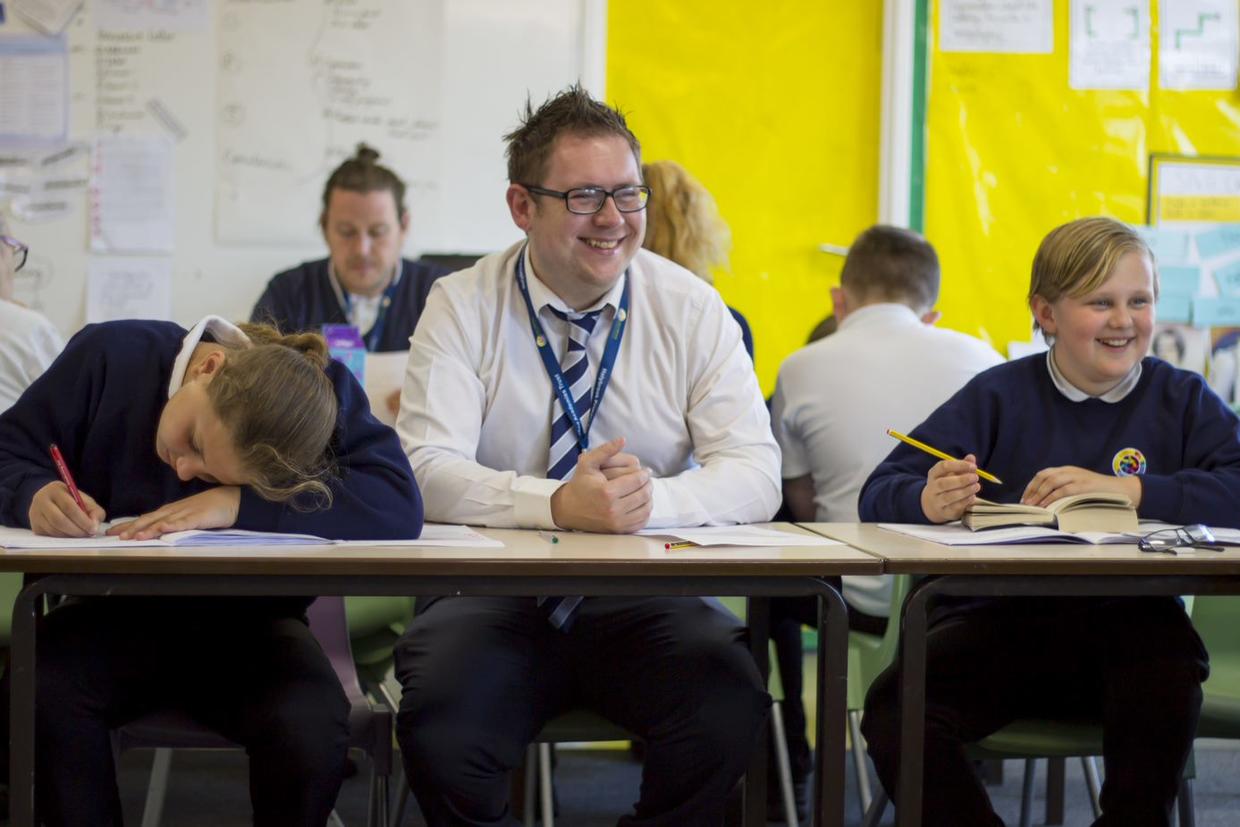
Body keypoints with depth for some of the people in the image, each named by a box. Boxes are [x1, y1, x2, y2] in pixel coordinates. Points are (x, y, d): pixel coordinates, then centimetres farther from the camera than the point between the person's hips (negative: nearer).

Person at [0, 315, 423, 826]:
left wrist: (236, 503, -35)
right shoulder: (113, 357, -15)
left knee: (312, 728, -32)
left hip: (247, 628, 0)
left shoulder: (323, 396, -15)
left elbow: (401, 506, -29)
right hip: (120, 615, 1)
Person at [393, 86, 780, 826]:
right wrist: (559, 505, -29)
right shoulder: (463, 308, 0)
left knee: (730, 708, -29)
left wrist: (652, 499, -25)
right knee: (440, 729, -31)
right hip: (495, 598, -1)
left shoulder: (692, 309, 3)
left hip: (646, 603, 1)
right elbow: (428, 470, -12)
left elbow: (756, 473, -4)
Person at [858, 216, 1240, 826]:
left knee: (1166, 675, -35)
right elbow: (880, 494, 1)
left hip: (1128, 621, 0)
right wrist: (927, 500, -23)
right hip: (999, 616, 1)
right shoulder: (1000, 397, 8)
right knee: (893, 709, -26)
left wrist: (1127, 489, -18)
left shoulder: (1182, 400, 10)